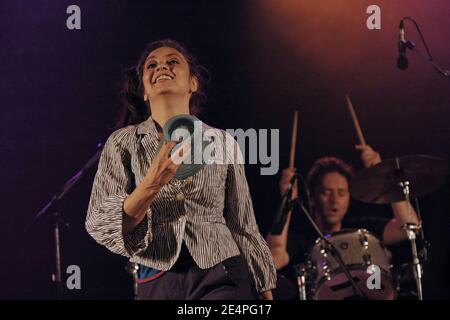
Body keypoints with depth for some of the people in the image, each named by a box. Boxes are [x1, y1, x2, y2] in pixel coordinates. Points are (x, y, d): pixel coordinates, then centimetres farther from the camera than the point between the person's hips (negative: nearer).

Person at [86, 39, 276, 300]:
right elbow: (99, 226, -4)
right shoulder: (123, 142, 6)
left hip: (222, 276, 0)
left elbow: (244, 227, 11)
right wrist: (151, 185, -19)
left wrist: (266, 293, 8)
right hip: (159, 284, 0)